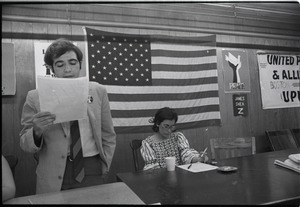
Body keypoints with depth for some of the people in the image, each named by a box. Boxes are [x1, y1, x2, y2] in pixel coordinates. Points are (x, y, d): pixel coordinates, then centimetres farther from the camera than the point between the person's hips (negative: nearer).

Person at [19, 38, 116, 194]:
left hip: (93, 171, 1)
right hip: (54, 177, 0)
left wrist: (104, 169, 2)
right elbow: (25, 145, 0)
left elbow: (108, 136, 4)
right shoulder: (35, 97, -5)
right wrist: (37, 131, -20)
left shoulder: (98, 91, -3)